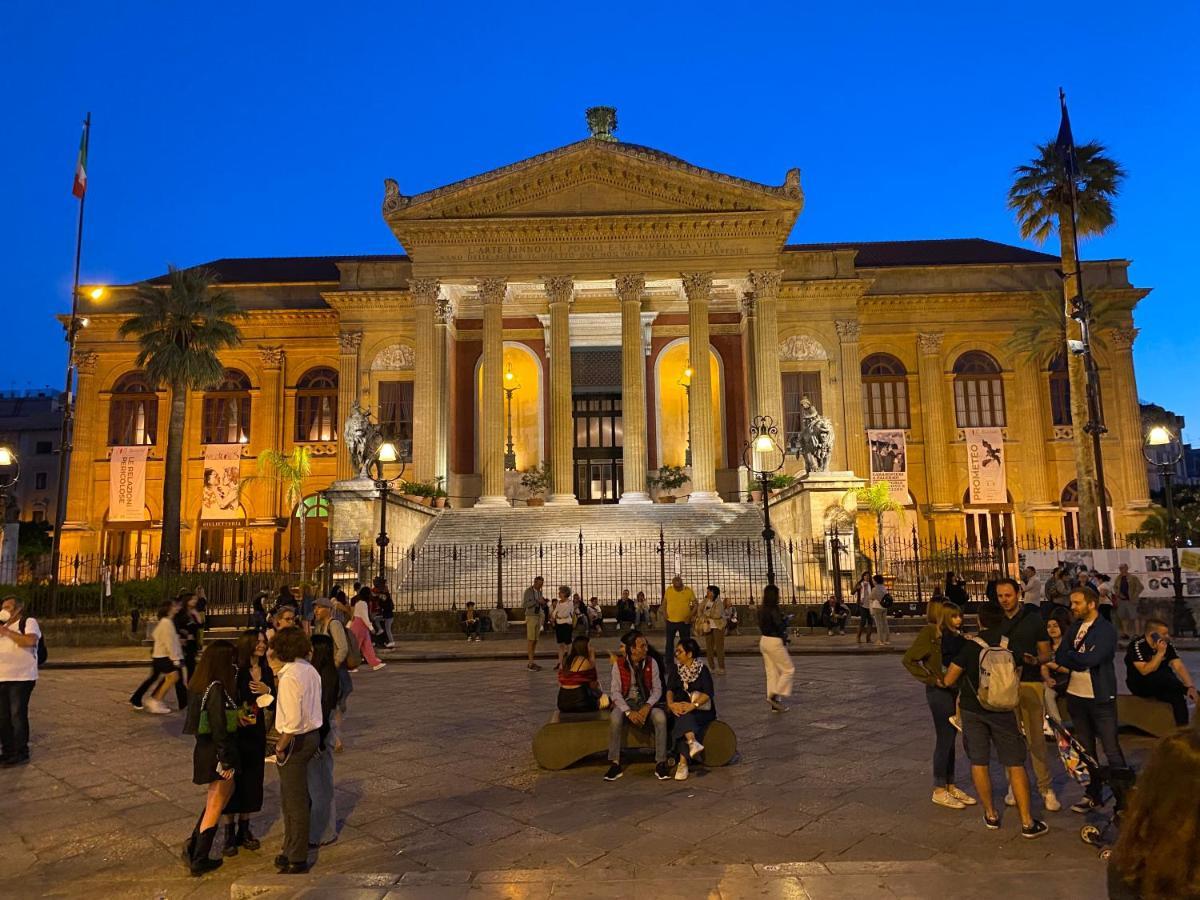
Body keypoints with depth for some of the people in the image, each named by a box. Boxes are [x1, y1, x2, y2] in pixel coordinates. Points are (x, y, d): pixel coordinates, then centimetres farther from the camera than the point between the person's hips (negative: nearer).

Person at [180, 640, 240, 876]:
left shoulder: (198, 686, 4)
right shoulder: (217, 688, -24)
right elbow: (219, 728, -22)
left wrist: (236, 715, 14)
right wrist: (226, 762, -17)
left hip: (204, 748, 9)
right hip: (216, 752, -8)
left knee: (225, 792, 23)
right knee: (215, 806, 8)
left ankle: (194, 844, 21)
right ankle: (199, 860, 18)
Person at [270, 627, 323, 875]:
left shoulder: (290, 676, -22)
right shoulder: (311, 670, 5)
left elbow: (293, 720, -25)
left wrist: (280, 747, -13)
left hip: (296, 740, -9)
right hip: (312, 734, 9)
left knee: (295, 802, 4)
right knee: (291, 798, 22)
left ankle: (297, 860, 17)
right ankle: (292, 851, 35)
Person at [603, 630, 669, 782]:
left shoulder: (651, 662, -1)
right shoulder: (619, 664, -6)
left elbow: (657, 689, -3)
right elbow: (615, 691, -10)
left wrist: (647, 706, -21)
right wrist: (629, 712, -23)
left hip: (647, 702, 1)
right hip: (626, 702, -1)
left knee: (660, 717, -31)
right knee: (615, 718, -33)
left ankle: (660, 764, -20)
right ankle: (615, 764, -21)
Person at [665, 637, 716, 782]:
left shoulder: (702, 669, -2)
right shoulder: (676, 669, 11)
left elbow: (708, 693, -14)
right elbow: (669, 689, -1)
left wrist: (693, 705, -29)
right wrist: (671, 704, -22)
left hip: (702, 710, -3)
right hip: (680, 706, 3)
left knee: (684, 718, -32)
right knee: (684, 718, -32)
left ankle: (683, 763, -38)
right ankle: (693, 742, -52)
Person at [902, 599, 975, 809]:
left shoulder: (955, 634, 9)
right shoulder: (931, 632, -15)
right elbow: (909, 659, -19)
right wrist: (932, 679, -16)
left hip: (955, 690, 7)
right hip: (940, 691, -7)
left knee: (950, 740, 15)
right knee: (944, 740, 0)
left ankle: (950, 786, 27)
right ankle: (939, 791, 12)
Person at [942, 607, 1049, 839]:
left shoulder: (970, 645, -8)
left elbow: (948, 680, -9)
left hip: (972, 709, 0)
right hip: (1003, 710, 1)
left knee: (978, 762, 11)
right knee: (1015, 765, 6)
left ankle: (991, 815, 21)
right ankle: (1027, 822, 7)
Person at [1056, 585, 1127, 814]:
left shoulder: (1107, 630, -11)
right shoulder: (1073, 628, 8)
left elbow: (1091, 659, -23)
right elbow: (1060, 658, 1)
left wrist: (1071, 656, -7)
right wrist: (1081, 660, -15)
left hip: (1100, 698, -7)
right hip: (1076, 696, 7)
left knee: (1111, 750, -3)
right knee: (1085, 750, 14)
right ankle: (1094, 796, 25)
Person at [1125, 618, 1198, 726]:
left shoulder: (1168, 645, 0)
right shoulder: (1137, 645, -18)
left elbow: (1179, 666, -8)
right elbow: (1145, 671, -25)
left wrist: (1190, 686, -23)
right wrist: (1160, 653, -28)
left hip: (1161, 686, 5)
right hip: (1140, 685, -5)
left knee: (1177, 696, -26)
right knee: (1162, 674, -33)